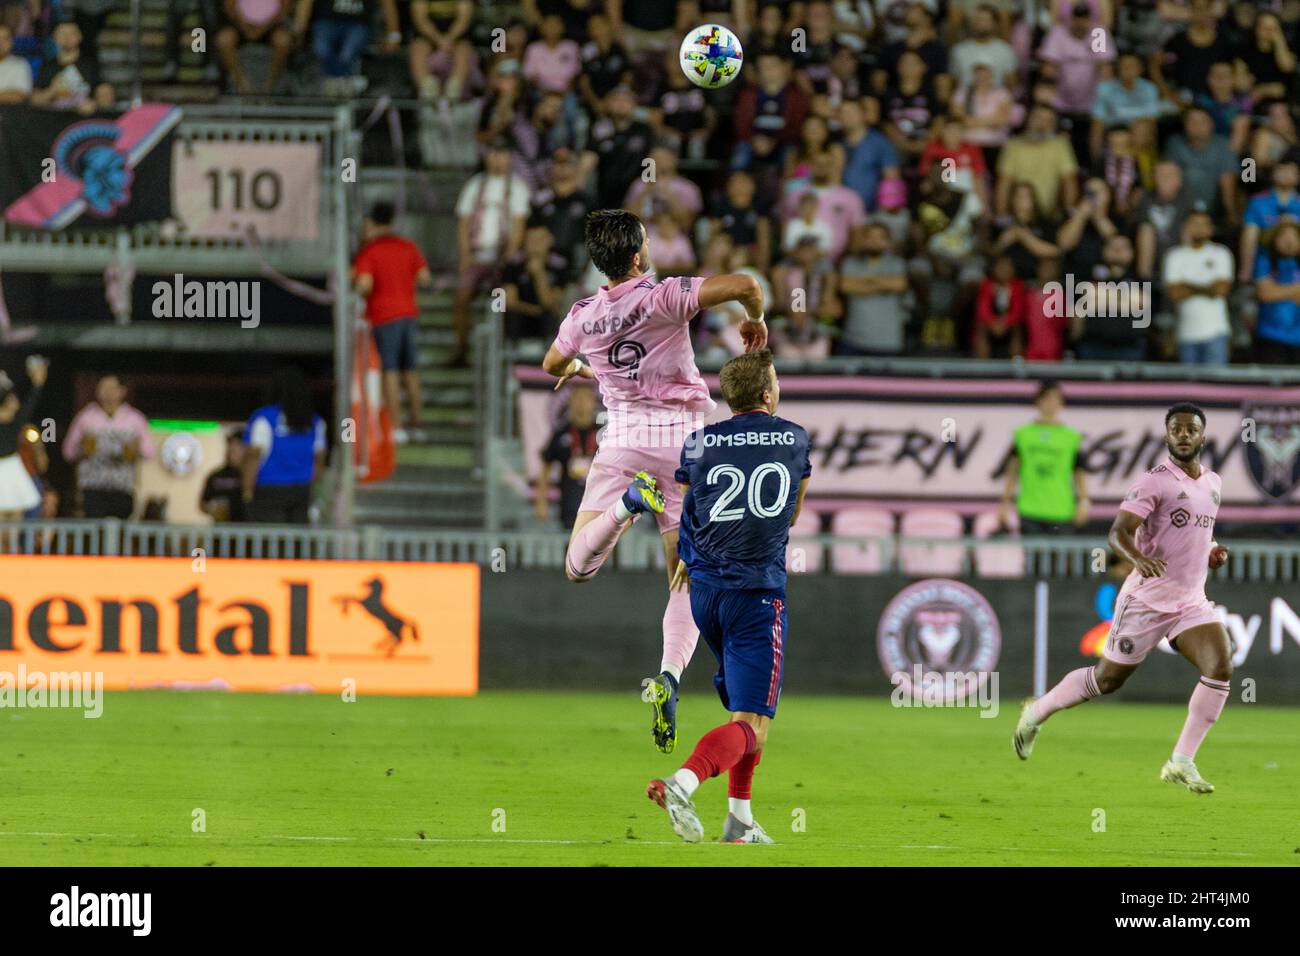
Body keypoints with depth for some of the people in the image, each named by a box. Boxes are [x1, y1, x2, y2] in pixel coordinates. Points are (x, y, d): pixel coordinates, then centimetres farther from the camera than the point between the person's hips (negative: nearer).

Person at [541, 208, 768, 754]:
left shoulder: (582, 318, 1)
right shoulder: (663, 298, -13)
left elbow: (553, 365, 22)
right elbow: (744, 285, -25)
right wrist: (755, 320, -3)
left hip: (623, 438, 2)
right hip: (682, 438, -2)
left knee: (577, 569, 3)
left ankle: (628, 502, -24)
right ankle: (669, 676, -16)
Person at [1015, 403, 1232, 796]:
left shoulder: (1213, 483, 11)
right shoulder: (1155, 481, -13)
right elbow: (1118, 532, -21)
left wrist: (1212, 553, 9)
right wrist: (1139, 558, -42)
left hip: (1191, 602, 6)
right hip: (1147, 598, -6)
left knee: (1221, 667, -16)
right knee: (1107, 679, 4)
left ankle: (1182, 763, -10)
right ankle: (1037, 712, 31)